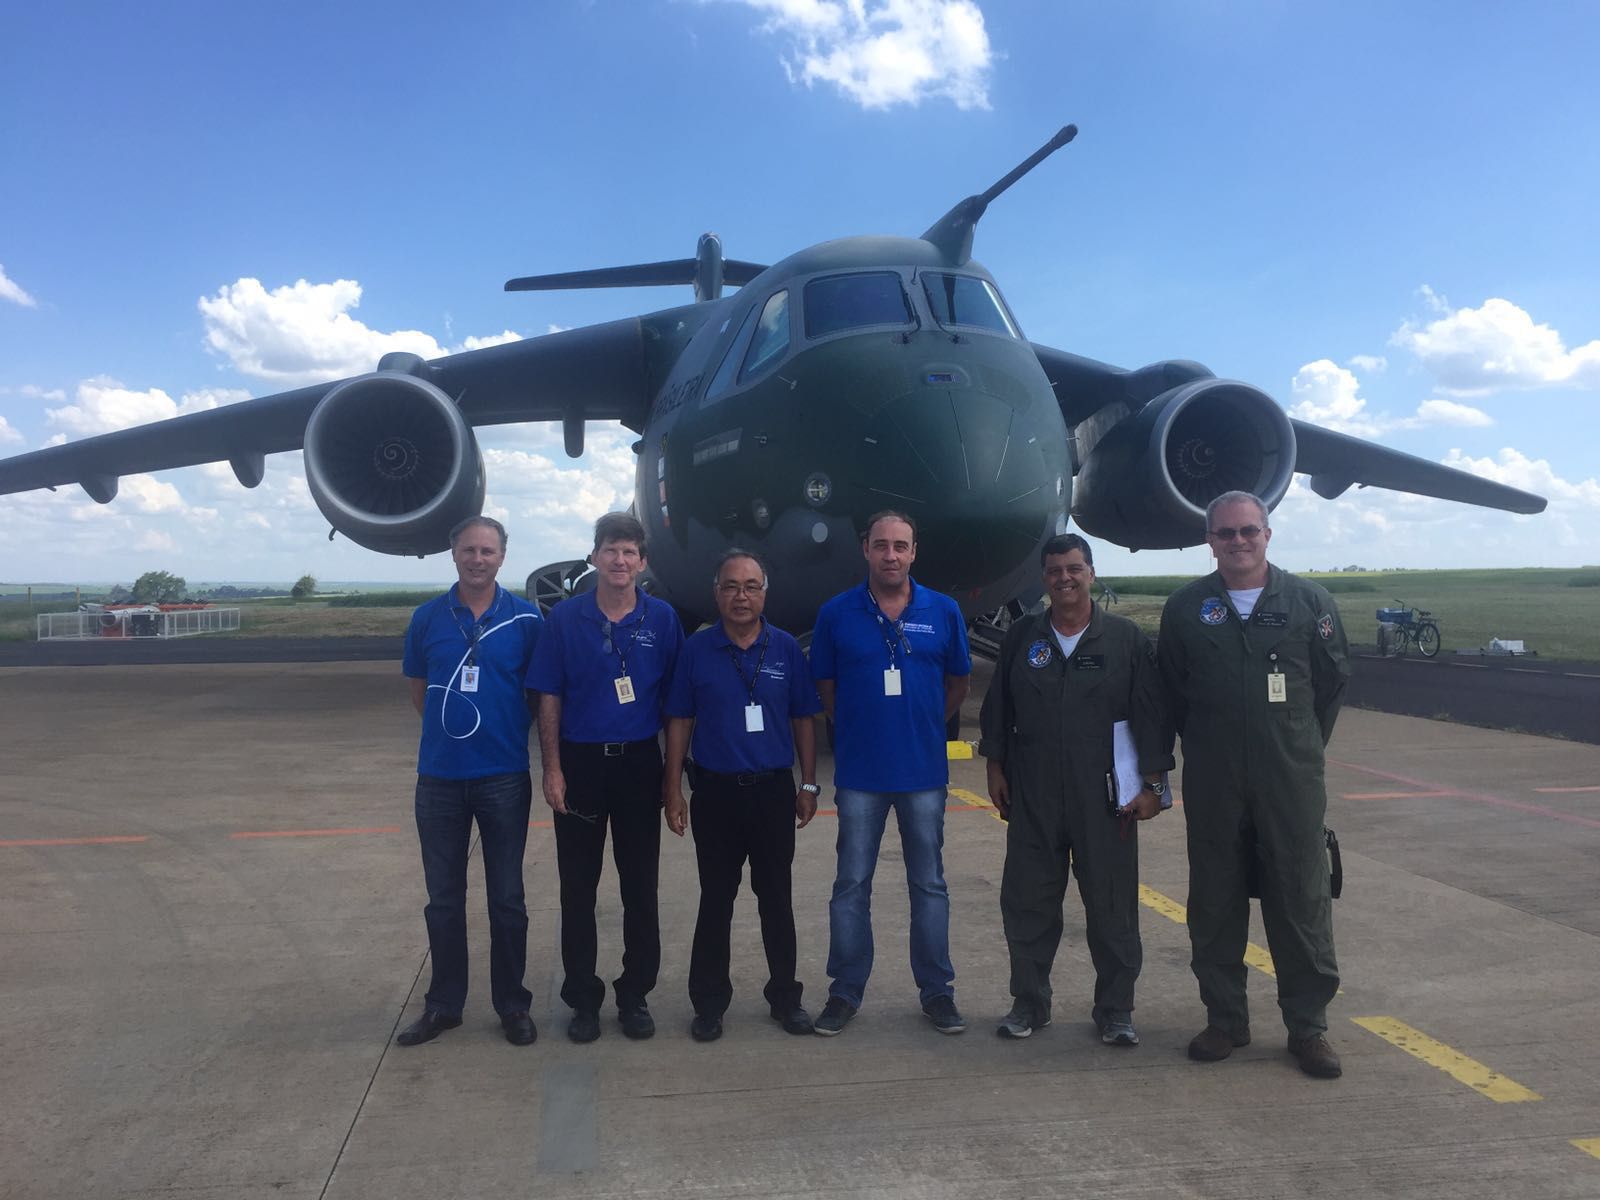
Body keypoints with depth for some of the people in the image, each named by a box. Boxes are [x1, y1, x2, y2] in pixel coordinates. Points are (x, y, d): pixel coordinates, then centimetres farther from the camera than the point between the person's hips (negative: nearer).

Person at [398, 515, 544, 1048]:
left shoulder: (525, 619, -3)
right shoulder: (428, 618, 2)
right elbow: (419, 689, 12)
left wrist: (506, 730, 0)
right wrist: (452, 729, 6)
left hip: (504, 777, -2)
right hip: (439, 777, 2)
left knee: (507, 898, 8)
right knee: (443, 898, 12)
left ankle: (513, 1005, 22)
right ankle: (443, 1004, 27)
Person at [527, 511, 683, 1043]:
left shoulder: (662, 619, 0)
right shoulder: (565, 617, -2)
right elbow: (549, 699, 0)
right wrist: (552, 769, -6)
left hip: (639, 763, 1)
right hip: (580, 762, 0)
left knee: (641, 886, 8)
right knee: (578, 887, 8)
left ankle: (635, 996, 24)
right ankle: (582, 998, 23)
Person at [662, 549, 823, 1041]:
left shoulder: (786, 649, 1)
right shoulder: (696, 650, -2)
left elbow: (803, 720, 5)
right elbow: (680, 722, 0)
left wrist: (808, 785, 3)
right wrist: (673, 792, -3)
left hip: (773, 791, 1)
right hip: (715, 792, -1)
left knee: (777, 897, 11)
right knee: (715, 899, 9)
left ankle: (785, 996, 26)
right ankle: (709, 1002, 22)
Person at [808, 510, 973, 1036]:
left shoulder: (943, 612, 0)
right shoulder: (837, 613, -3)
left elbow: (958, 683, 12)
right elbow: (825, 686, 8)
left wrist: (924, 726, 9)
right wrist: (858, 727, 6)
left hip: (923, 770, 1)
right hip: (860, 772, 0)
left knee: (929, 886, 10)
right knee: (851, 886, 7)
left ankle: (937, 990, 24)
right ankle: (845, 991, 20)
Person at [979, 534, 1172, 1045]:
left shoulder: (1126, 639, 0)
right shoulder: (1021, 637, 6)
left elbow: (1151, 715, -1)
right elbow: (998, 707, 11)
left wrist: (1153, 782, -4)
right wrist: (996, 767, 8)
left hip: (1105, 797, -2)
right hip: (1032, 796, 2)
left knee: (1112, 906, 6)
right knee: (1027, 901, 8)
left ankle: (1115, 1009, 22)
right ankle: (1029, 1002, 24)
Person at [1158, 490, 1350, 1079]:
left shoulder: (1308, 600, 2)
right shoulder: (1185, 607, 3)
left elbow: (1333, 678, 10)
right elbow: (1170, 688, 11)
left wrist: (1303, 747, 10)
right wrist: (1204, 745, 10)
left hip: (1291, 782, -1)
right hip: (1212, 784, 1)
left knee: (1302, 902, 4)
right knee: (1214, 904, 8)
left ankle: (1308, 1026, 18)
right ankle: (1224, 1020, 23)